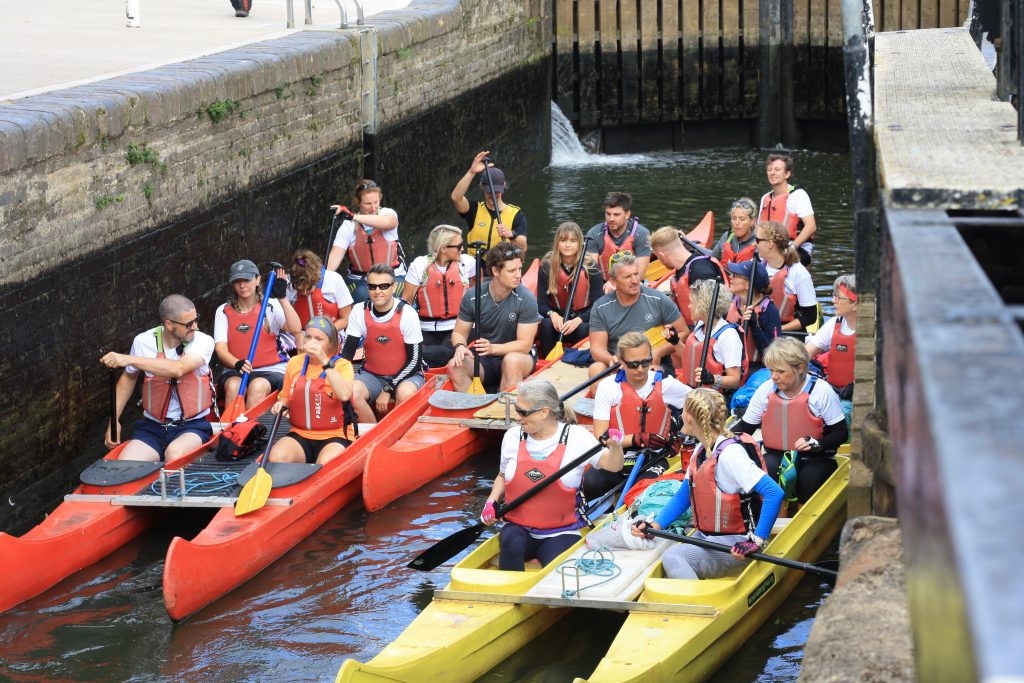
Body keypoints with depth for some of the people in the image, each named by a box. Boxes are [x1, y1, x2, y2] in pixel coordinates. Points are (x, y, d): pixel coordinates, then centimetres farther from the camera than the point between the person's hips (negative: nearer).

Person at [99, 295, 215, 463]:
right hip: (152, 426, 2)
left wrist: (129, 359, -31)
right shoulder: (144, 342, -1)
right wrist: (114, 420, 13)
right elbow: (128, 378, 18)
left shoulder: (203, 342, -9)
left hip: (193, 426, -2)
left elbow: (178, 369, -28)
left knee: (174, 454, -35)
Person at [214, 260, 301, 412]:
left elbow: (295, 329, -11)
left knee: (257, 386, -34)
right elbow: (220, 348, -2)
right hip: (234, 372, 1)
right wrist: (237, 363, -23)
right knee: (233, 386, -32)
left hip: (271, 371, -1)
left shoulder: (271, 306, 6)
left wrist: (282, 298, -20)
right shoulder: (223, 311, 10)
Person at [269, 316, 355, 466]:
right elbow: (286, 397, 24)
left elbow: (345, 395, -25)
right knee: (277, 458, -28)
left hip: (334, 437, -4)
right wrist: (281, 404, -1)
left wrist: (325, 361, -25)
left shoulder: (342, 365, -3)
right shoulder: (295, 363, 9)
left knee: (325, 466, -35)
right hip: (299, 435, 4)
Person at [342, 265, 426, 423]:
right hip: (372, 374, 3)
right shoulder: (359, 311, -4)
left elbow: (415, 359, -12)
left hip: (405, 375, -3)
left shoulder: (407, 313, -13)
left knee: (405, 393, -37)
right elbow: (347, 351, -3)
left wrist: (388, 390, -18)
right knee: (351, 392, -28)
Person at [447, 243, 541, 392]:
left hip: (518, 356, -2)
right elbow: (459, 332, 5)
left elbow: (524, 345, -13)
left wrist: (493, 348, -29)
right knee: (454, 366, -27)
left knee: (512, 361, -37)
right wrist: (460, 346, -19)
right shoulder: (472, 297, -5)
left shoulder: (526, 300, -12)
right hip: (482, 360, 2)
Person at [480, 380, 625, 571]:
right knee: (512, 543, -32)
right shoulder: (512, 437, 5)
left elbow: (613, 466, -8)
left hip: (561, 532, -2)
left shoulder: (576, 437, -4)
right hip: (518, 528, 3)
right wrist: (492, 502, 4)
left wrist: (615, 446, -29)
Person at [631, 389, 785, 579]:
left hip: (735, 547, -9)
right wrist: (655, 525, 2)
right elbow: (684, 496, 18)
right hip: (704, 538, 9)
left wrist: (758, 541, -28)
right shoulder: (701, 451, 11)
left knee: (672, 558, -26)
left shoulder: (730, 453, -18)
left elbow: (774, 493, -25)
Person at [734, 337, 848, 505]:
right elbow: (745, 427, 9)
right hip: (776, 456, 3)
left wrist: (815, 443, -22)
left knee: (809, 479, -34)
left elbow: (841, 432, -4)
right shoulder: (766, 389, 3)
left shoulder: (821, 391, -8)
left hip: (814, 458, -3)